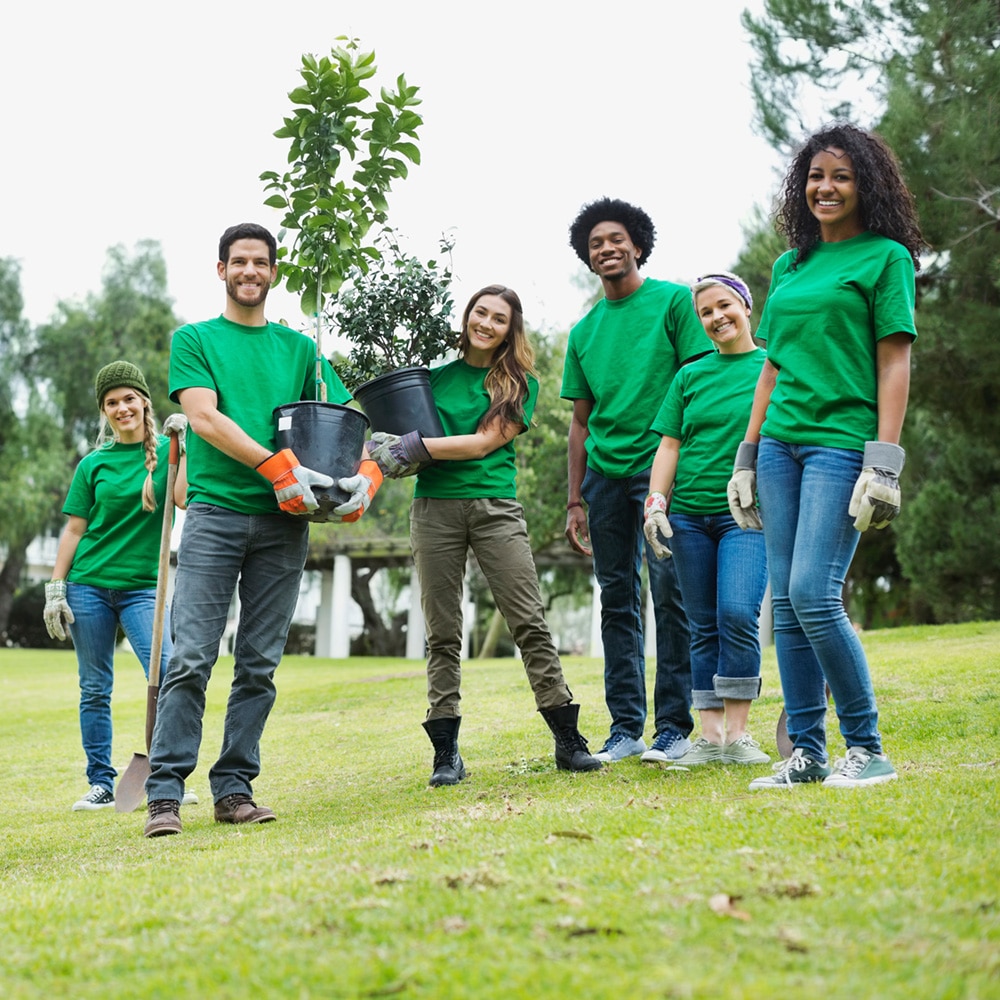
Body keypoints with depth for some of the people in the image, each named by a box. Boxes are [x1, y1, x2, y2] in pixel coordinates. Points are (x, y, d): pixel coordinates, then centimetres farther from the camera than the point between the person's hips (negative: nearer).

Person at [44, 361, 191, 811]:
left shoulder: (167, 451, 4)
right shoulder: (94, 464, 6)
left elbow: (184, 498, -14)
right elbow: (74, 529, 7)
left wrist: (184, 442, -15)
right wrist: (55, 589, 1)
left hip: (143, 586, -1)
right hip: (89, 585, 1)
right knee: (95, 688, 4)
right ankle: (101, 784, 12)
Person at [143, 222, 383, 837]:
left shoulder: (299, 348, 17)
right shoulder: (195, 340, 9)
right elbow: (204, 419, -6)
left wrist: (366, 471, -10)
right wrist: (277, 466, -18)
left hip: (283, 521, 3)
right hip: (215, 511, -3)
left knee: (260, 666, 2)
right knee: (191, 658, -9)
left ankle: (234, 789, 6)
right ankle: (166, 793, -7)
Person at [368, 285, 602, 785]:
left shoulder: (519, 384, 6)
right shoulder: (437, 375, 14)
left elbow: (483, 442, -6)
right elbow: (408, 434, 18)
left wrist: (417, 446, -13)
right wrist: (393, 449, -4)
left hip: (496, 507, -2)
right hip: (435, 506, 2)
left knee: (530, 623, -6)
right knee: (442, 632, 2)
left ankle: (568, 742, -1)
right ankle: (446, 752, 6)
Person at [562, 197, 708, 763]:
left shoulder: (673, 301, 2)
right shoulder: (584, 331, 16)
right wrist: (575, 501, 14)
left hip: (660, 464, -5)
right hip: (605, 473, 5)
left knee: (669, 593, -7)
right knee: (617, 600, 6)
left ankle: (676, 726, -1)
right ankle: (626, 728, 12)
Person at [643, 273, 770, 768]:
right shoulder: (690, 375, 12)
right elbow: (669, 445, 11)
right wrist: (656, 503, 0)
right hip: (690, 515, 3)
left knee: (738, 614, -17)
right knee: (704, 626, 4)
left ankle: (737, 733, -10)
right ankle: (709, 734, 7)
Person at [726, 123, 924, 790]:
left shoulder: (886, 258, 1)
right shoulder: (790, 265, 18)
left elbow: (895, 364, -6)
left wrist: (884, 462, -14)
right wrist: (747, 455, 15)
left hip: (843, 441, -6)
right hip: (782, 443, 6)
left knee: (814, 593, -16)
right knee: (785, 599, 4)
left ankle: (867, 748, -3)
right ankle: (806, 752, 10)